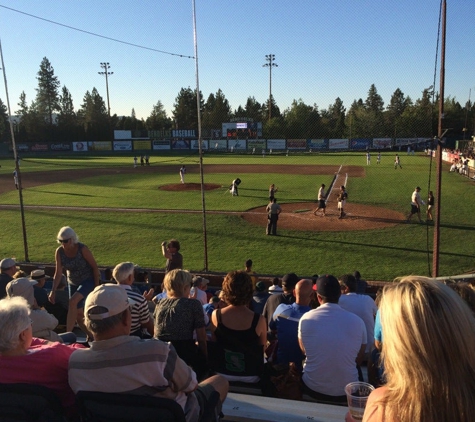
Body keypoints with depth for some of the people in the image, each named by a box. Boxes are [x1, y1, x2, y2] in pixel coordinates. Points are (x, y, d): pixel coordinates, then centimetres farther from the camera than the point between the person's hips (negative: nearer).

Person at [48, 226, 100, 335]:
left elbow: (95, 267, -16)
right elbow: (58, 273, -9)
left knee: (73, 301, -30)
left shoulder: (82, 249, -23)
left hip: (88, 281, -5)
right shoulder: (59, 252, -12)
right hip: (73, 283, 6)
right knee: (78, 314, 8)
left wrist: (96, 287, -15)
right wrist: (53, 291, -17)